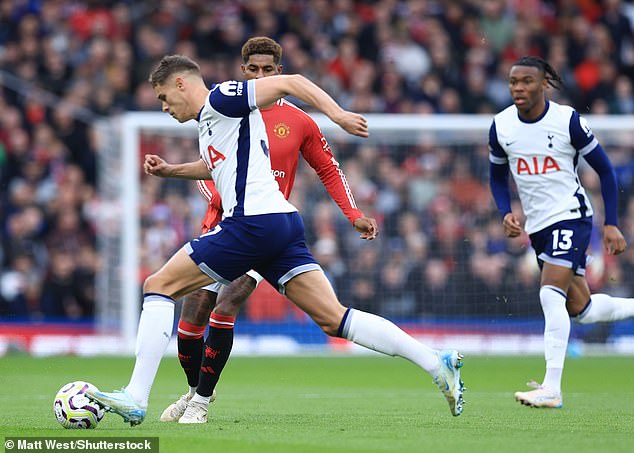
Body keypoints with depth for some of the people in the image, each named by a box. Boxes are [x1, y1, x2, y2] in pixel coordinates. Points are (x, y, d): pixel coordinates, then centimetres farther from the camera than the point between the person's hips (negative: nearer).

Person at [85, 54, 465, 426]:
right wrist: (170, 171, 38)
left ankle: (135, 398, -9)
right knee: (333, 319, 2)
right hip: (284, 224, 10)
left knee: (159, 285, -2)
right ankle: (435, 361, -6)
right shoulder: (207, 123, 27)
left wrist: (337, 114, -21)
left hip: (253, 223, -10)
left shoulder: (221, 99, -1)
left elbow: (290, 82, -9)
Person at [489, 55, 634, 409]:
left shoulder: (568, 121, -12)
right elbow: (498, 176, 16)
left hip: (571, 216, -6)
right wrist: (507, 213, -3)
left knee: (552, 294, -22)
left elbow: (605, 169, -3)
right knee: (580, 310, 9)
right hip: (537, 225, 6)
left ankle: (552, 388, -24)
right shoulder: (501, 127, 0)